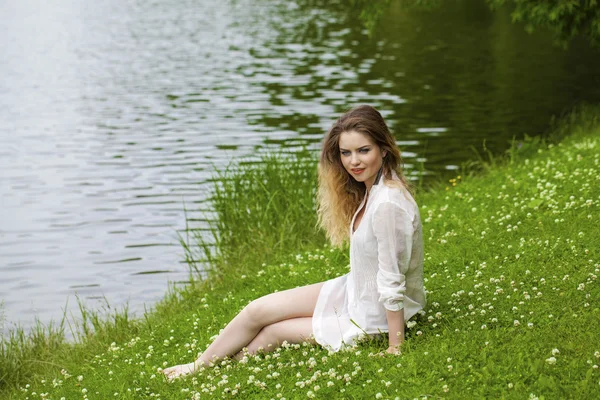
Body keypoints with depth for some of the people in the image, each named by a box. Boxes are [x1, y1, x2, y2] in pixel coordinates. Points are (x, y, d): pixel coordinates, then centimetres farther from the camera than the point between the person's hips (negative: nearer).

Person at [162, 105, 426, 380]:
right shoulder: (371, 188, 0)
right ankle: (200, 365, 23)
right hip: (352, 291, 8)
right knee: (257, 310, 5)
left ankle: (201, 367, 24)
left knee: (270, 333, 0)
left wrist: (395, 350, -22)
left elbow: (392, 284, -27)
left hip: (372, 317, -8)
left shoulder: (388, 205, -30)